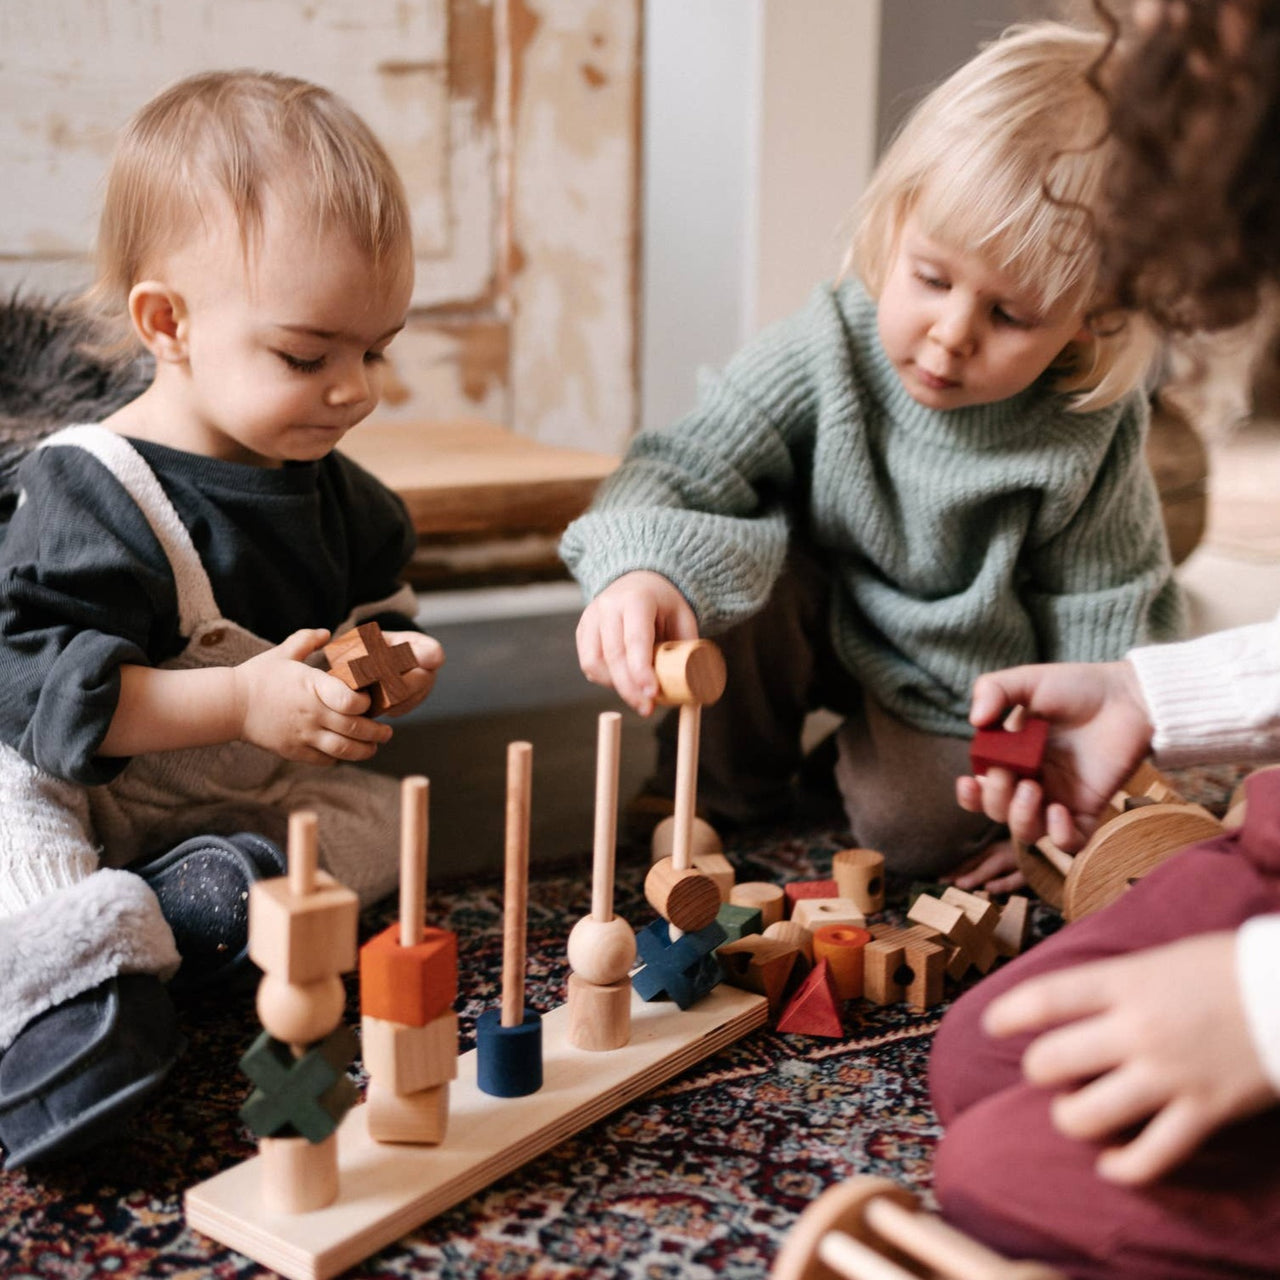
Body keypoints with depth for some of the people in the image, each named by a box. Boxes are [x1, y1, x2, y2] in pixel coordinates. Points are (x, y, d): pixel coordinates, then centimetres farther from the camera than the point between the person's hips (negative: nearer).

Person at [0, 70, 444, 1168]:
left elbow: (373, 602, 20)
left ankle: (199, 900, -34)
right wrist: (242, 700, -33)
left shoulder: (332, 489, 3)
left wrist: (391, 659, -6)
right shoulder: (89, 494, -20)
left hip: (266, 790, 7)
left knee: (377, 814, -14)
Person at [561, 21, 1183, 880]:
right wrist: (637, 569, -49)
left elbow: (1100, 621, -11)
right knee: (736, 560, -27)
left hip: (970, 689, -1)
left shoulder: (1092, 434, -22)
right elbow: (674, 474, -26)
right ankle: (721, 786, -1)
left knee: (916, 827, -23)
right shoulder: (825, 356, -24)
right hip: (824, 632, 1)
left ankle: (860, 762, 16)